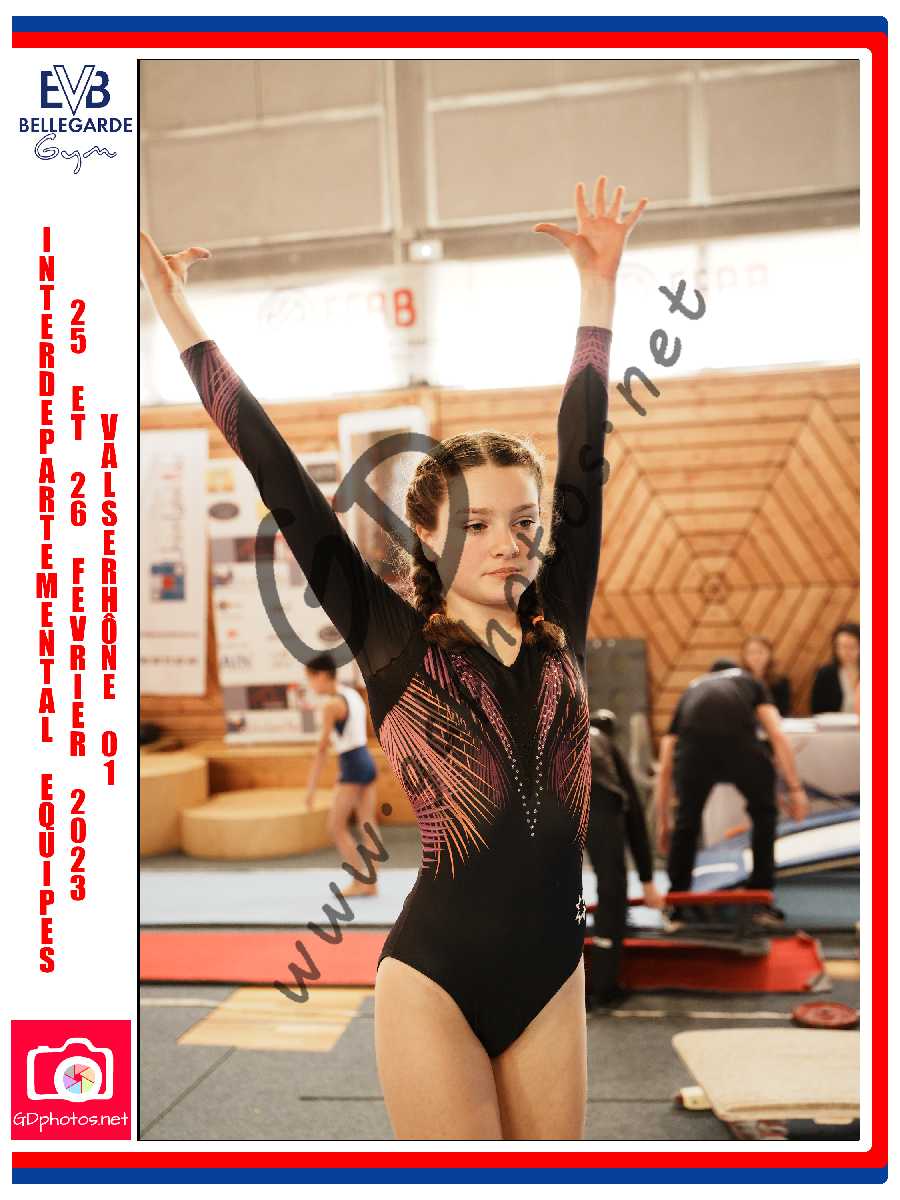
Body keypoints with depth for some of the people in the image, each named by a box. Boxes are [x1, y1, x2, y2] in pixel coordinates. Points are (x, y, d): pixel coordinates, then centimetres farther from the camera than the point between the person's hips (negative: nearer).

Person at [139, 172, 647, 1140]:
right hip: (436, 977, -4)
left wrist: (598, 289, 4)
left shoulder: (557, 631, 4)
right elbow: (287, 490, -5)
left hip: (552, 975, 4)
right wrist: (179, 317, -2)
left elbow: (583, 461, 3)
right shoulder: (397, 646, -5)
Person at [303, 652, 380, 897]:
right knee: (368, 825, 9)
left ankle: (360, 881, 2)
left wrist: (311, 787, -14)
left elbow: (322, 748, -16)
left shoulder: (331, 704, -14)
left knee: (336, 826, 1)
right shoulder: (353, 694, 12)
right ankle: (371, 884, 11)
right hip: (367, 762, 9)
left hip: (352, 767, -9)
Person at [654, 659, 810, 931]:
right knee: (764, 814, 24)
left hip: (694, 748, 1)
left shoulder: (691, 690, 40)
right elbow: (777, 736, 17)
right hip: (739, 744, -1)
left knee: (686, 822, 24)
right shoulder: (751, 682, 38)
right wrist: (796, 788, 17)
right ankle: (761, 903, 24)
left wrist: (662, 822, 46)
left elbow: (664, 768, 39)